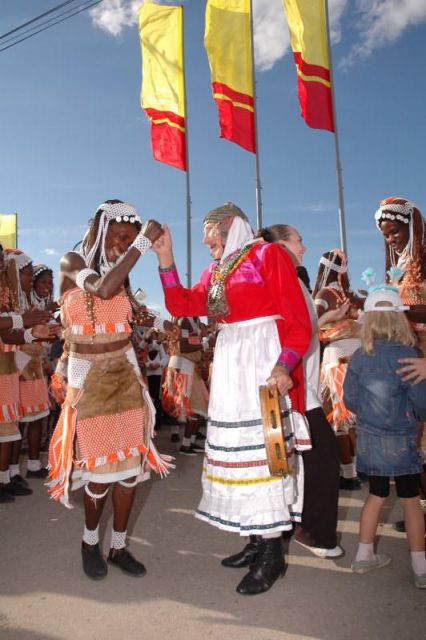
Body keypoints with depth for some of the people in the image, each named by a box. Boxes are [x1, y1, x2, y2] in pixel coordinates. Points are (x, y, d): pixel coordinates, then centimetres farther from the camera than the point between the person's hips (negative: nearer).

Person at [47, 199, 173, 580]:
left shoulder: (120, 271, 7)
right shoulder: (72, 262, -6)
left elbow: (130, 317, 10)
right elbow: (102, 289, -28)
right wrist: (144, 242, -24)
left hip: (126, 373, 5)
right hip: (88, 377, -4)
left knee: (131, 463, 4)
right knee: (100, 466, -2)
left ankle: (119, 546, 24)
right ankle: (90, 540, 27)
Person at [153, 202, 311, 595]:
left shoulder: (268, 254, -2)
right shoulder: (215, 272, 18)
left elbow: (297, 318, -10)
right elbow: (182, 305, 9)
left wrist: (284, 367, -22)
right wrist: (166, 258, 6)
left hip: (264, 363, -7)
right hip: (230, 366, 7)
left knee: (261, 447, -5)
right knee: (237, 446, 9)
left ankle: (273, 553, 9)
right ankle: (257, 540, 23)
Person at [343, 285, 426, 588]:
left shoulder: (358, 357, -5)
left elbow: (350, 399, 1)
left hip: (368, 439, 4)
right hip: (400, 440, -4)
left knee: (377, 495, 20)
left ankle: (364, 555, 30)